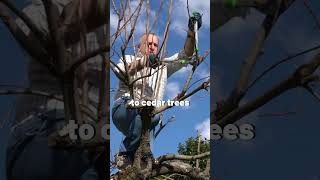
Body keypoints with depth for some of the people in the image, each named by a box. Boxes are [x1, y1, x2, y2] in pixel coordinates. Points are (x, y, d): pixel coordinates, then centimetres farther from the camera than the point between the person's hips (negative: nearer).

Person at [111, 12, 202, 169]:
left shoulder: (163, 66, 25)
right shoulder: (129, 60, 17)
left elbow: (185, 56, 10)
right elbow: (119, 71, -9)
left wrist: (191, 33, -8)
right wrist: (143, 61, -26)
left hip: (144, 116, 4)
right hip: (123, 108, -4)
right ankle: (125, 154, -26)